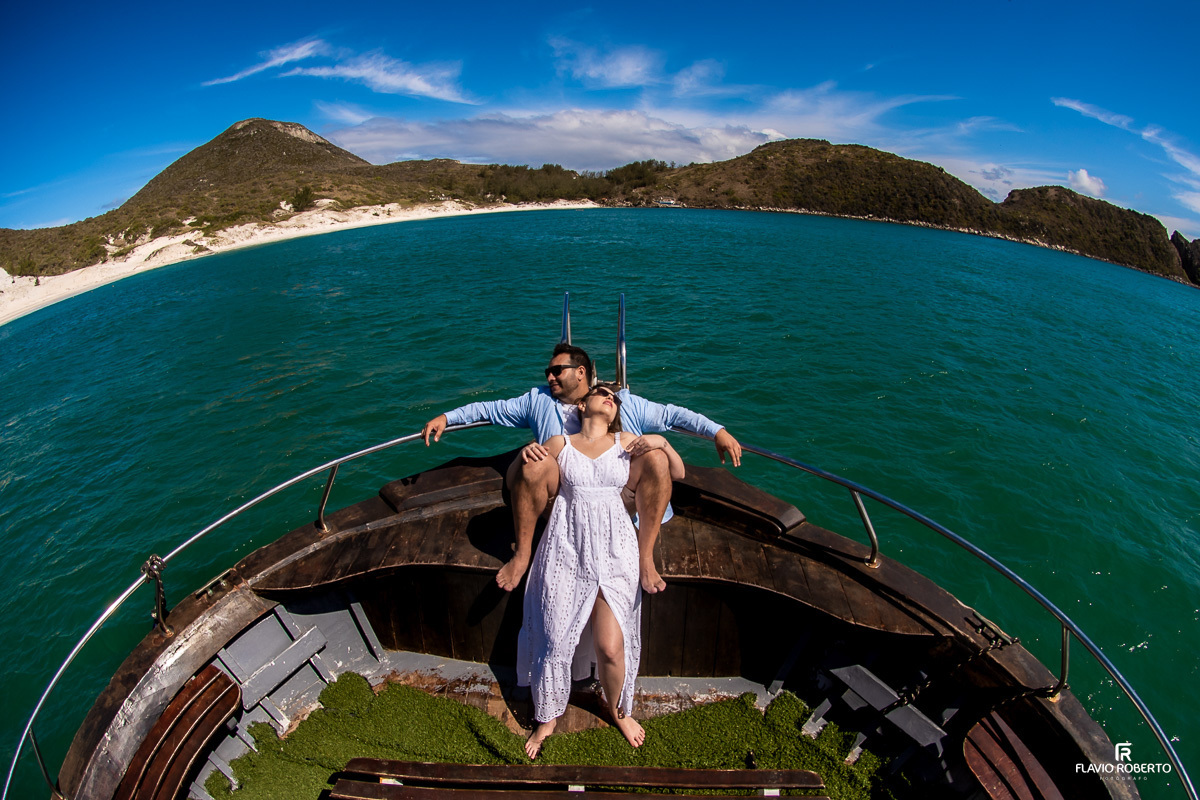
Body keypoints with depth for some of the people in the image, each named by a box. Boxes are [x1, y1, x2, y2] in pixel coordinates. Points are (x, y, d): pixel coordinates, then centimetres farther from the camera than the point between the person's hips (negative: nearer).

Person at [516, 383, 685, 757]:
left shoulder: (626, 444, 7)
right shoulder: (559, 444, 5)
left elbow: (678, 473, 13)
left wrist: (662, 442, -3)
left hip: (613, 550, 0)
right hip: (567, 549, 0)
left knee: (611, 646, -3)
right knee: (555, 639, 4)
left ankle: (617, 709, 31)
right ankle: (547, 718, 34)